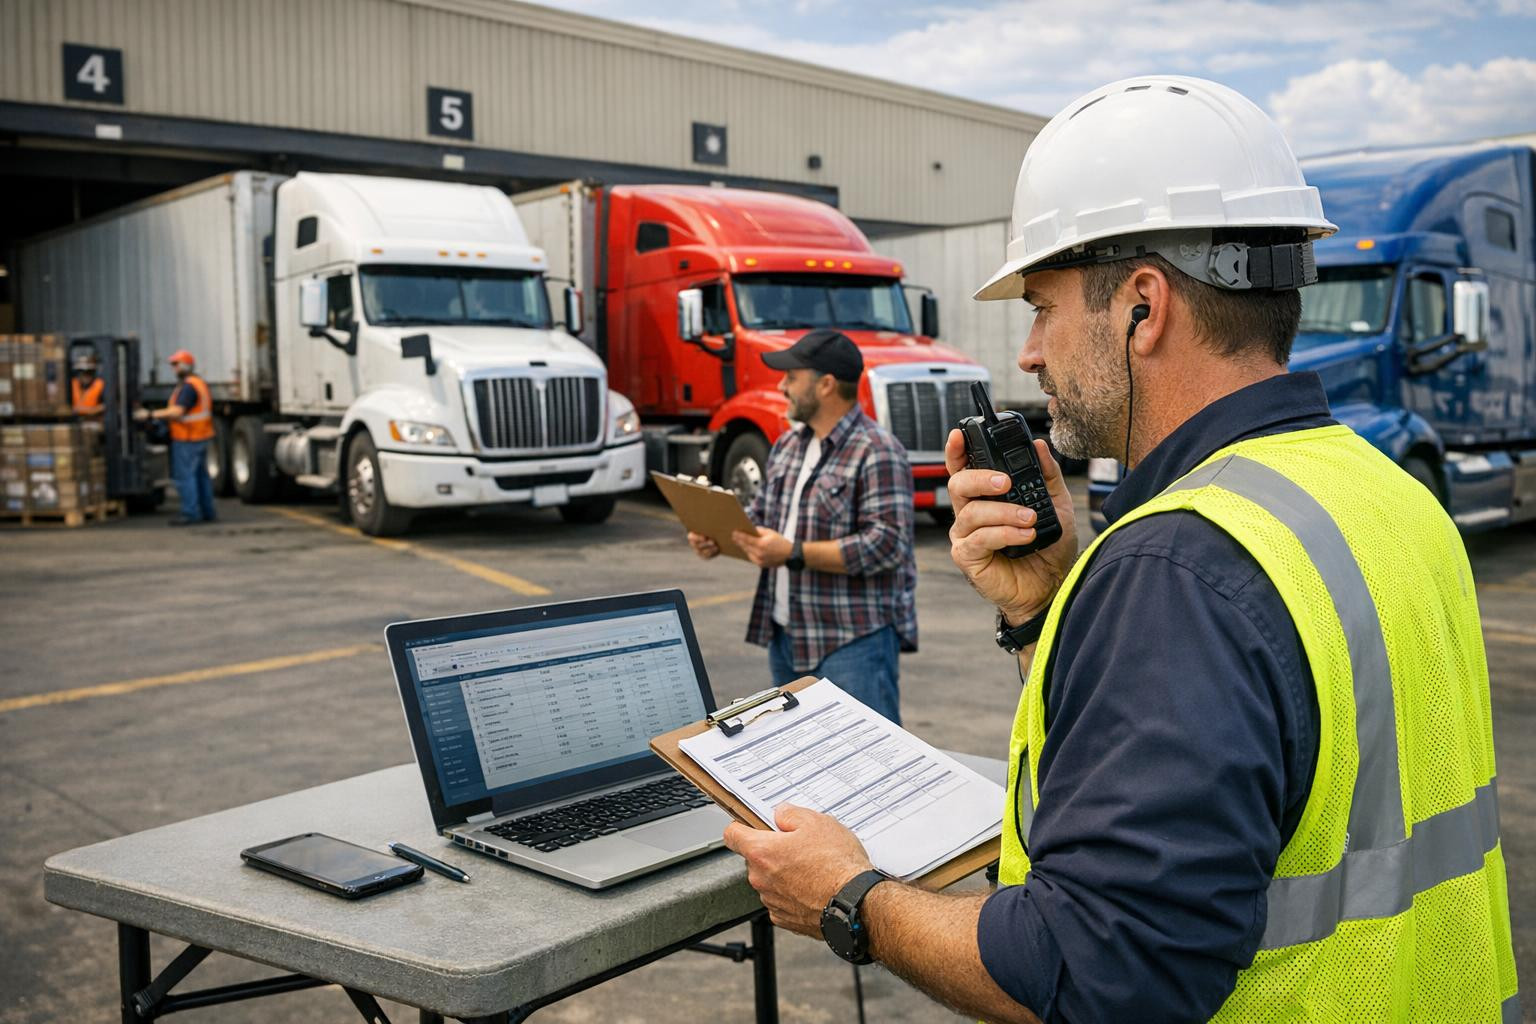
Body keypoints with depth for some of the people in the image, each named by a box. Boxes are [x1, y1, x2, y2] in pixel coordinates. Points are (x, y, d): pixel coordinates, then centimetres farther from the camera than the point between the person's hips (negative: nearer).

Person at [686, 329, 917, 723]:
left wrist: (793, 553, -23)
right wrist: (719, 538, 1)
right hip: (786, 634, 9)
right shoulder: (787, 445, 14)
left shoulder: (877, 453, -14)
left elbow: (886, 546, -22)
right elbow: (760, 516, 23)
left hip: (854, 640, -8)